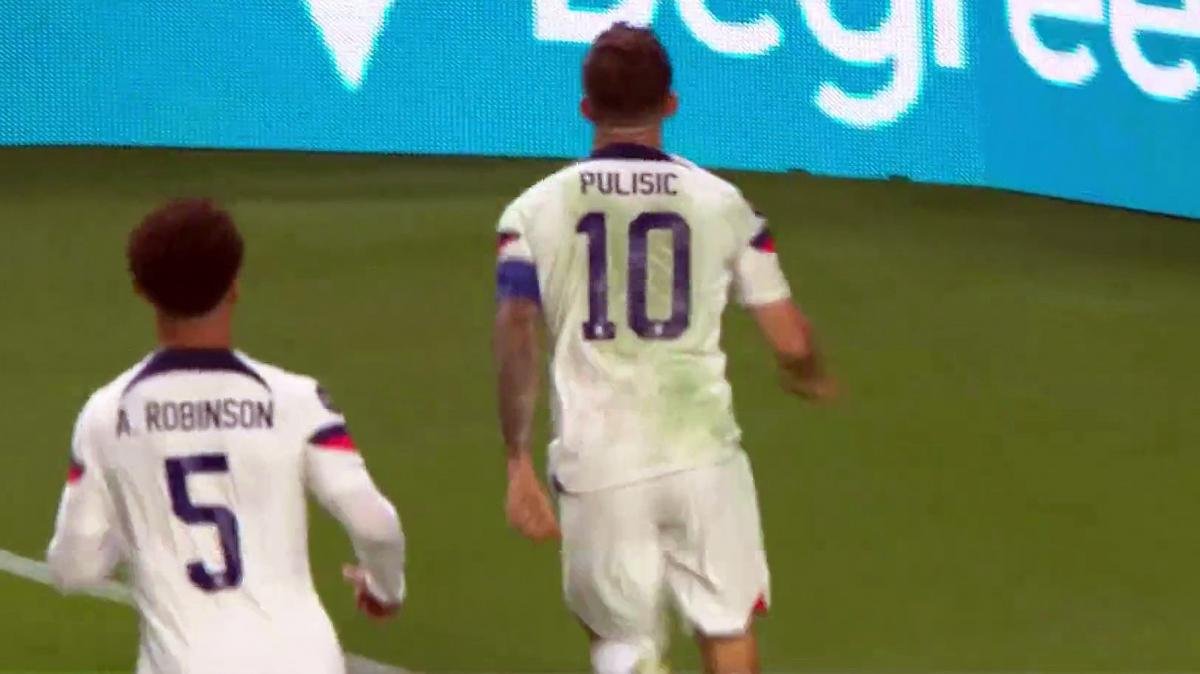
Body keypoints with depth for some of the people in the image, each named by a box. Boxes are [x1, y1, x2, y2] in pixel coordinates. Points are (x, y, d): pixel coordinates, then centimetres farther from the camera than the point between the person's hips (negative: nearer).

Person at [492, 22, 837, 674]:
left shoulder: (535, 209, 4)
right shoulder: (720, 203, 4)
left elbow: (515, 335, -11)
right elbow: (792, 345, 5)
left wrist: (518, 461, -15)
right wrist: (813, 380, 28)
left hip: (596, 465, 0)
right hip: (702, 453, 0)